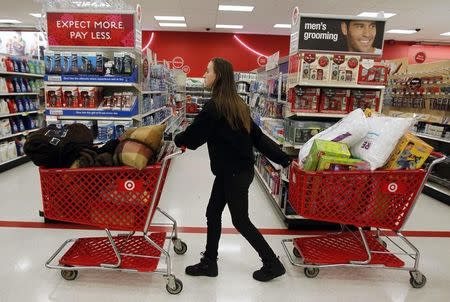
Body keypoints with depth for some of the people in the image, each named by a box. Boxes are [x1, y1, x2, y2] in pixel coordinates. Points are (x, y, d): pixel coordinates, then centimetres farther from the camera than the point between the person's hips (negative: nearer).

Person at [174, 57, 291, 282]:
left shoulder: (214, 106, -19)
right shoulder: (236, 103, 9)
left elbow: (195, 134, -11)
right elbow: (257, 136, 8)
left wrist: (176, 140, 11)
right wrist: (284, 160, 7)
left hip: (234, 172, -9)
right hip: (235, 169, 9)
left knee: (240, 221, 6)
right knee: (213, 213, 15)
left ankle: (273, 264, 22)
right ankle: (209, 263, 30)